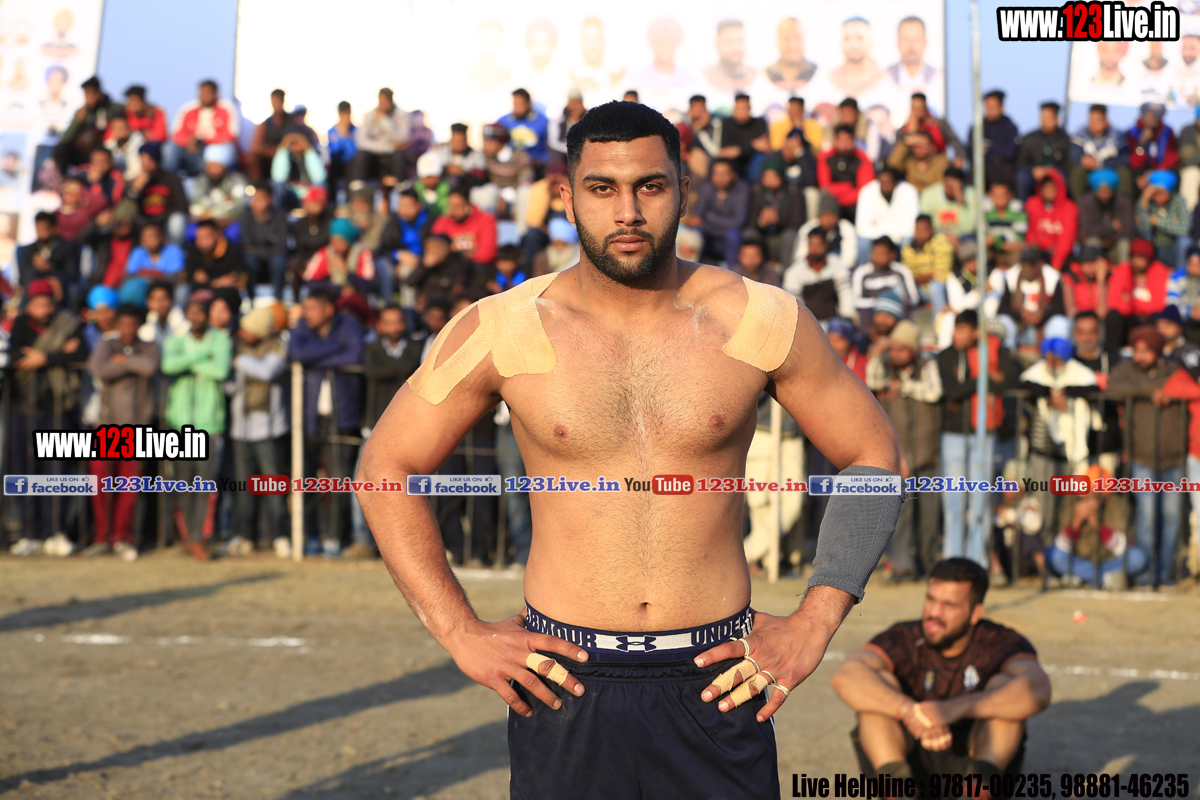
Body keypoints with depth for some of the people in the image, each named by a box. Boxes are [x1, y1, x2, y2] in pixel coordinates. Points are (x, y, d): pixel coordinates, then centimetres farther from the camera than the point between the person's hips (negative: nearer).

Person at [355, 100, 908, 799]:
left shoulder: (761, 321, -2)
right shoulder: (500, 333, -3)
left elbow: (877, 458, 8)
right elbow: (387, 467, 6)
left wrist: (813, 626, 0)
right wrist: (460, 633, -1)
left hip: (717, 682, 0)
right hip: (564, 686, 0)